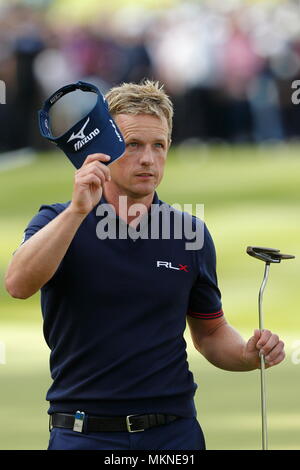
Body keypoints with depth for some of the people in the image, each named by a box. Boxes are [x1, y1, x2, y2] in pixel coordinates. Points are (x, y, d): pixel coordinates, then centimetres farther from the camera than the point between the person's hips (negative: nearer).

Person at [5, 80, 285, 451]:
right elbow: (19, 284, -21)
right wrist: (78, 210, -29)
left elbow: (210, 332, 17)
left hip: (174, 433, 3)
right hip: (83, 434, -3)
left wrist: (248, 354, -4)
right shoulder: (59, 222, -1)